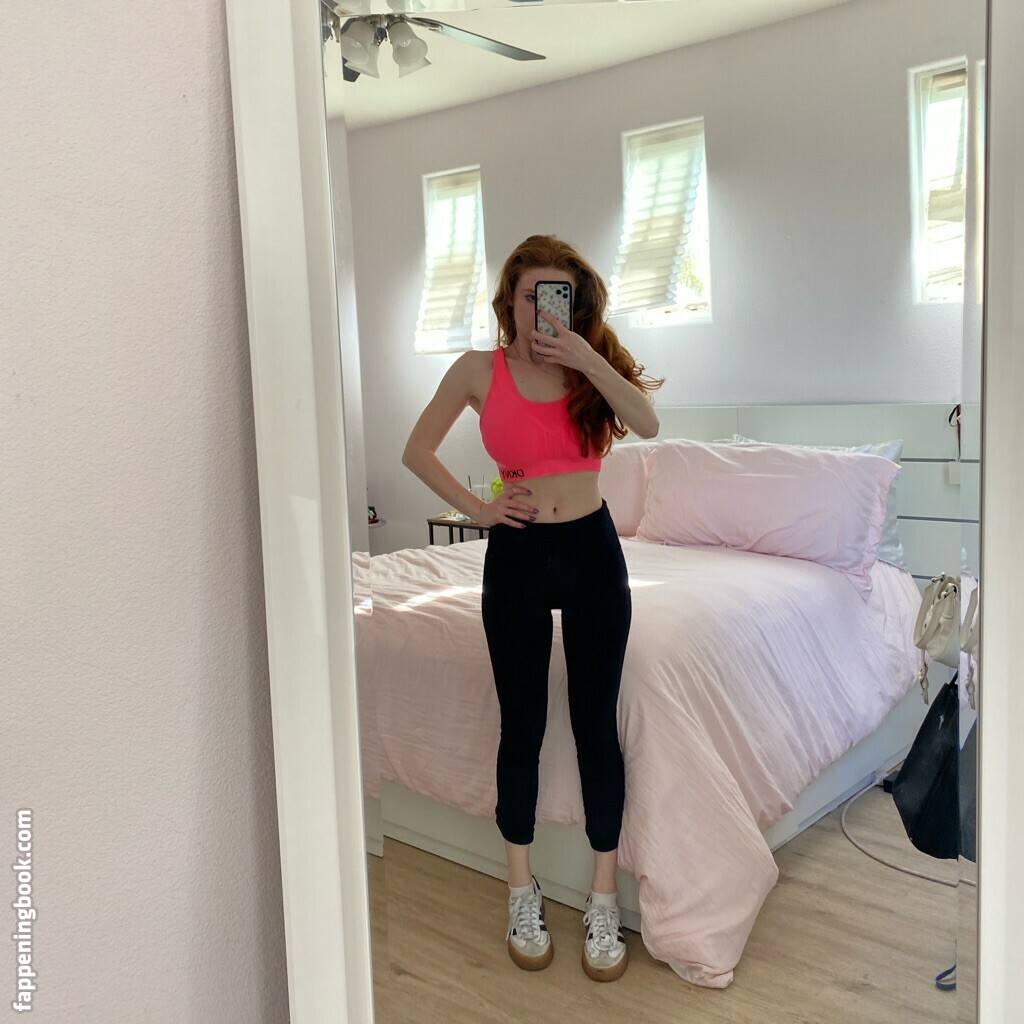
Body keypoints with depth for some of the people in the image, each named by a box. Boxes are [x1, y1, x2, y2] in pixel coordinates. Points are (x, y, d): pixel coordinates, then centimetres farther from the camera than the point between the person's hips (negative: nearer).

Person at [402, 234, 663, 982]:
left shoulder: (593, 361, 1)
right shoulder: (479, 370, -2)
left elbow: (647, 422, -17)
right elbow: (418, 451, 5)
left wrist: (588, 356, -24)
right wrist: (476, 506, -4)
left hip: (592, 552, 1)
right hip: (517, 556, -1)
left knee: (596, 723, 6)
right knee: (523, 726, 9)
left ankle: (604, 899, 21)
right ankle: (523, 889, 27)